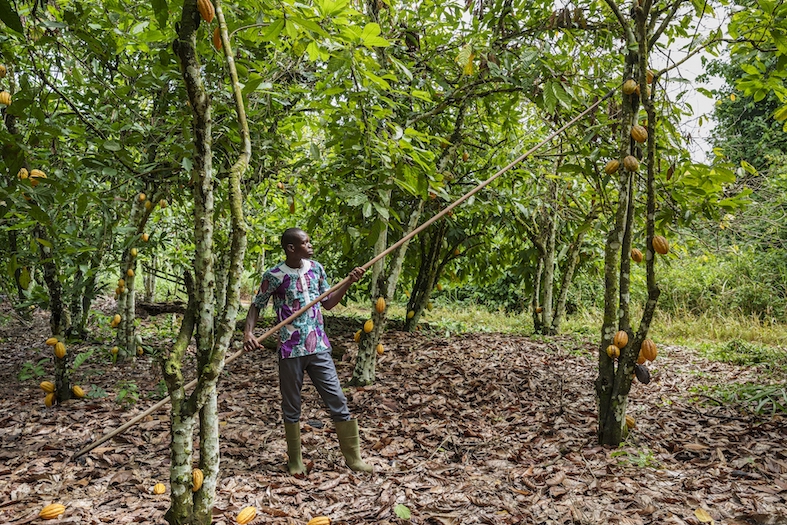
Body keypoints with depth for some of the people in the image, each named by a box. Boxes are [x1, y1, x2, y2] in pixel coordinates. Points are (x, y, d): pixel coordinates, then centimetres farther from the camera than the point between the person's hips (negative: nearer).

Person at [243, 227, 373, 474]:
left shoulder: (316, 268, 4)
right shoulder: (274, 276, -9)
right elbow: (256, 306, 1)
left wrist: (348, 283, 2)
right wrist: (248, 332, -15)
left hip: (319, 349, 4)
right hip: (291, 352, -3)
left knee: (338, 401, 4)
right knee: (291, 408, 10)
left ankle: (353, 457, 16)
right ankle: (295, 460, 28)